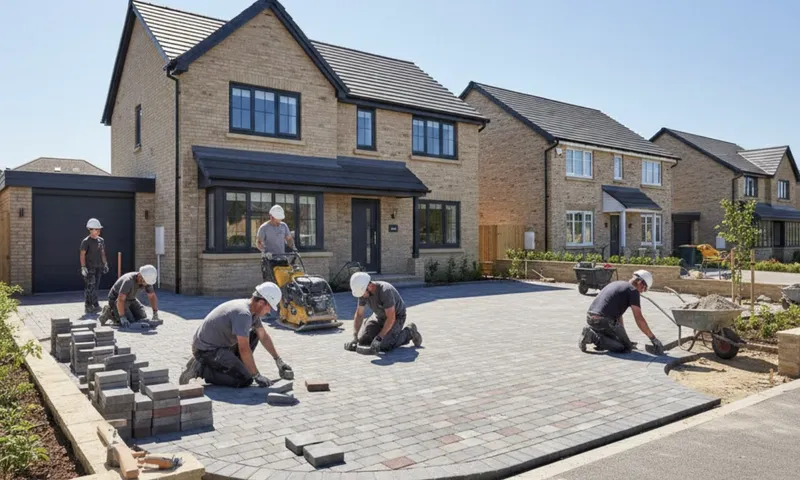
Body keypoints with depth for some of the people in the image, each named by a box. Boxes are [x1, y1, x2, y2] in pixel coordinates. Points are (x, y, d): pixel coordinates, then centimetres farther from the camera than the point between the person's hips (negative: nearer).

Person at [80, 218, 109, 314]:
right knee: (90, 286, -8)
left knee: (95, 286, 8)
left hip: (98, 267, 7)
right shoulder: (86, 241, -7)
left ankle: (88, 306, 15)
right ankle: (95, 305, -8)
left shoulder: (101, 240, 11)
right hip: (89, 267, -7)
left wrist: (105, 264, 15)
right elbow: (82, 255, -11)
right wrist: (83, 267, -17)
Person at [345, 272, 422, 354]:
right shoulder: (363, 291, -16)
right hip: (379, 316, 6)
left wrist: (379, 338, -40)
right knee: (362, 340, -6)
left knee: (383, 346, -23)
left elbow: (391, 318, -36)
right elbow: (359, 314, -7)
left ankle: (409, 332, -1)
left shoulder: (385, 291, -36)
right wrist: (354, 337, -16)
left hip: (396, 317, -6)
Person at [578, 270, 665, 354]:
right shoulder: (633, 290, -1)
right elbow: (639, 319, -5)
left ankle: (592, 333, 8)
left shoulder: (617, 283, 25)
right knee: (626, 347, 3)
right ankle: (595, 337, -12)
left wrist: (623, 335, 37)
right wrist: (653, 339, 5)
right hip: (604, 321, -9)